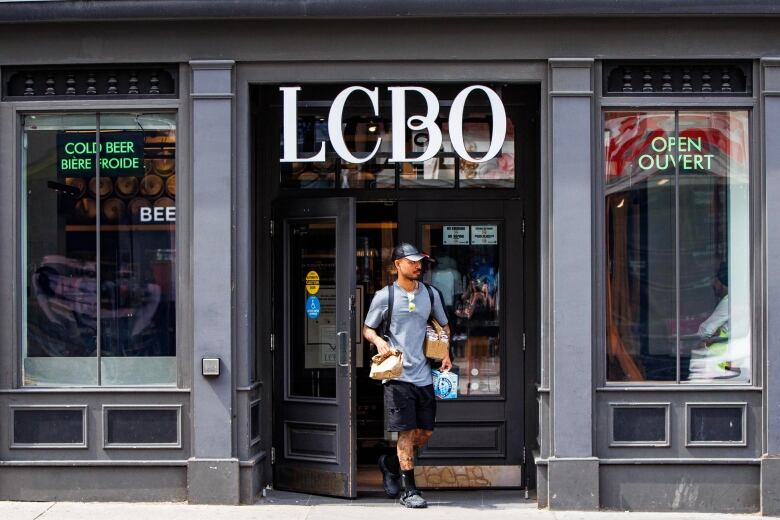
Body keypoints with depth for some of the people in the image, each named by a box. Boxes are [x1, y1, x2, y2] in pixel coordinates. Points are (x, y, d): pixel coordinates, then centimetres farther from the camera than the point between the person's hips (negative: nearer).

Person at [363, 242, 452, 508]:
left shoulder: (430, 294, 10)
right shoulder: (384, 296, -1)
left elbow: (444, 326, 22)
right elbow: (367, 329, 7)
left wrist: (446, 354, 7)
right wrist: (378, 340, -15)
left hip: (423, 374, 5)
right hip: (398, 374, -5)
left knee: (426, 432, 8)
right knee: (407, 431, -6)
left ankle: (390, 463, 32)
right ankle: (409, 490, 2)